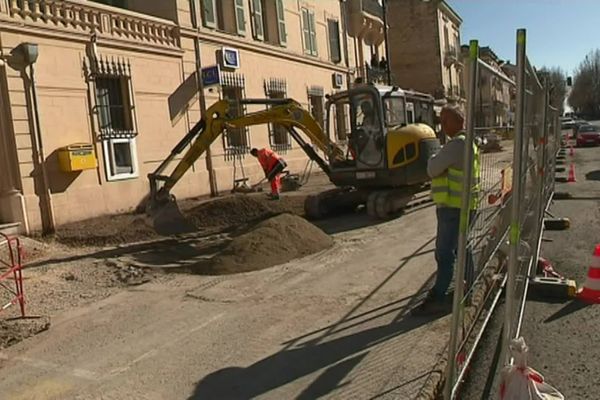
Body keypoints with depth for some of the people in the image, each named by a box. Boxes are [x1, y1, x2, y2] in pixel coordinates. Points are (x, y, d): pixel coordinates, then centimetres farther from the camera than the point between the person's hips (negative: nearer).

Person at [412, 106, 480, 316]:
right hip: (462, 205, 10)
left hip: (454, 208, -10)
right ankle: (470, 288, 30)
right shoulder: (468, 143, 15)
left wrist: (432, 159, 0)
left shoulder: (456, 145, -20)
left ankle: (438, 298, -3)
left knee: (445, 253, -7)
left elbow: (433, 170, -17)